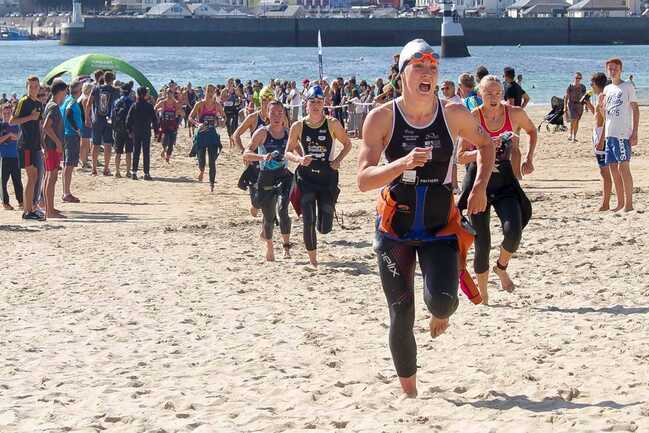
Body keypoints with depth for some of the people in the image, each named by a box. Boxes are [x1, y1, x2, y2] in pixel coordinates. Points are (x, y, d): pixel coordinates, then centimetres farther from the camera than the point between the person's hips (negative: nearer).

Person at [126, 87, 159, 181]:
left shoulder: (134, 106, -1)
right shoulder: (149, 106, -7)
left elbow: (128, 119, 0)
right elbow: (154, 119, -5)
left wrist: (130, 130, 9)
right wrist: (156, 130, 6)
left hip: (135, 132, 2)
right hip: (146, 132, -2)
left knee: (136, 152, 10)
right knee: (146, 152, 1)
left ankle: (134, 172, 6)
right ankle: (146, 173, -2)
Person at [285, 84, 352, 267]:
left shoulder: (332, 124, -4)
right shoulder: (298, 126, -2)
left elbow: (347, 144, 8)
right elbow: (288, 152, 6)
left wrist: (338, 160, -9)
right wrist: (299, 159, -14)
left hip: (328, 177, 0)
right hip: (306, 178, 0)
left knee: (324, 228, 1)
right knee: (308, 222, -8)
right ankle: (312, 259, 12)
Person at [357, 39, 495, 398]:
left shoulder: (454, 115, -6)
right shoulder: (382, 118, -10)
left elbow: (485, 144, 15)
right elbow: (363, 180, -17)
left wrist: (480, 187, 3)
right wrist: (403, 163, -32)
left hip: (441, 226, 1)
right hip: (395, 227, 0)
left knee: (442, 301, -20)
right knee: (401, 316, 1)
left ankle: (441, 313, 20)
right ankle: (408, 390, 20)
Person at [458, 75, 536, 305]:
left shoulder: (515, 113, -4)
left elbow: (532, 131, 18)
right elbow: (461, 157, -10)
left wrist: (529, 158, 6)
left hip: (504, 180, 1)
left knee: (513, 231, -20)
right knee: (482, 241, 0)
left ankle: (501, 267, 13)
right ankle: (482, 292, 19)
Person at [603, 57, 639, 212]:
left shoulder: (628, 87, 0)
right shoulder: (607, 89, 16)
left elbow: (635, 110, -3)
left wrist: (635, 133, -11)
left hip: (623, 134, -6)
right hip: (609, 134, 6)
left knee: (623, 167, -9)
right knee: (613, 168, 8)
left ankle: (629, 204, -6)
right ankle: (620, 203, 15)